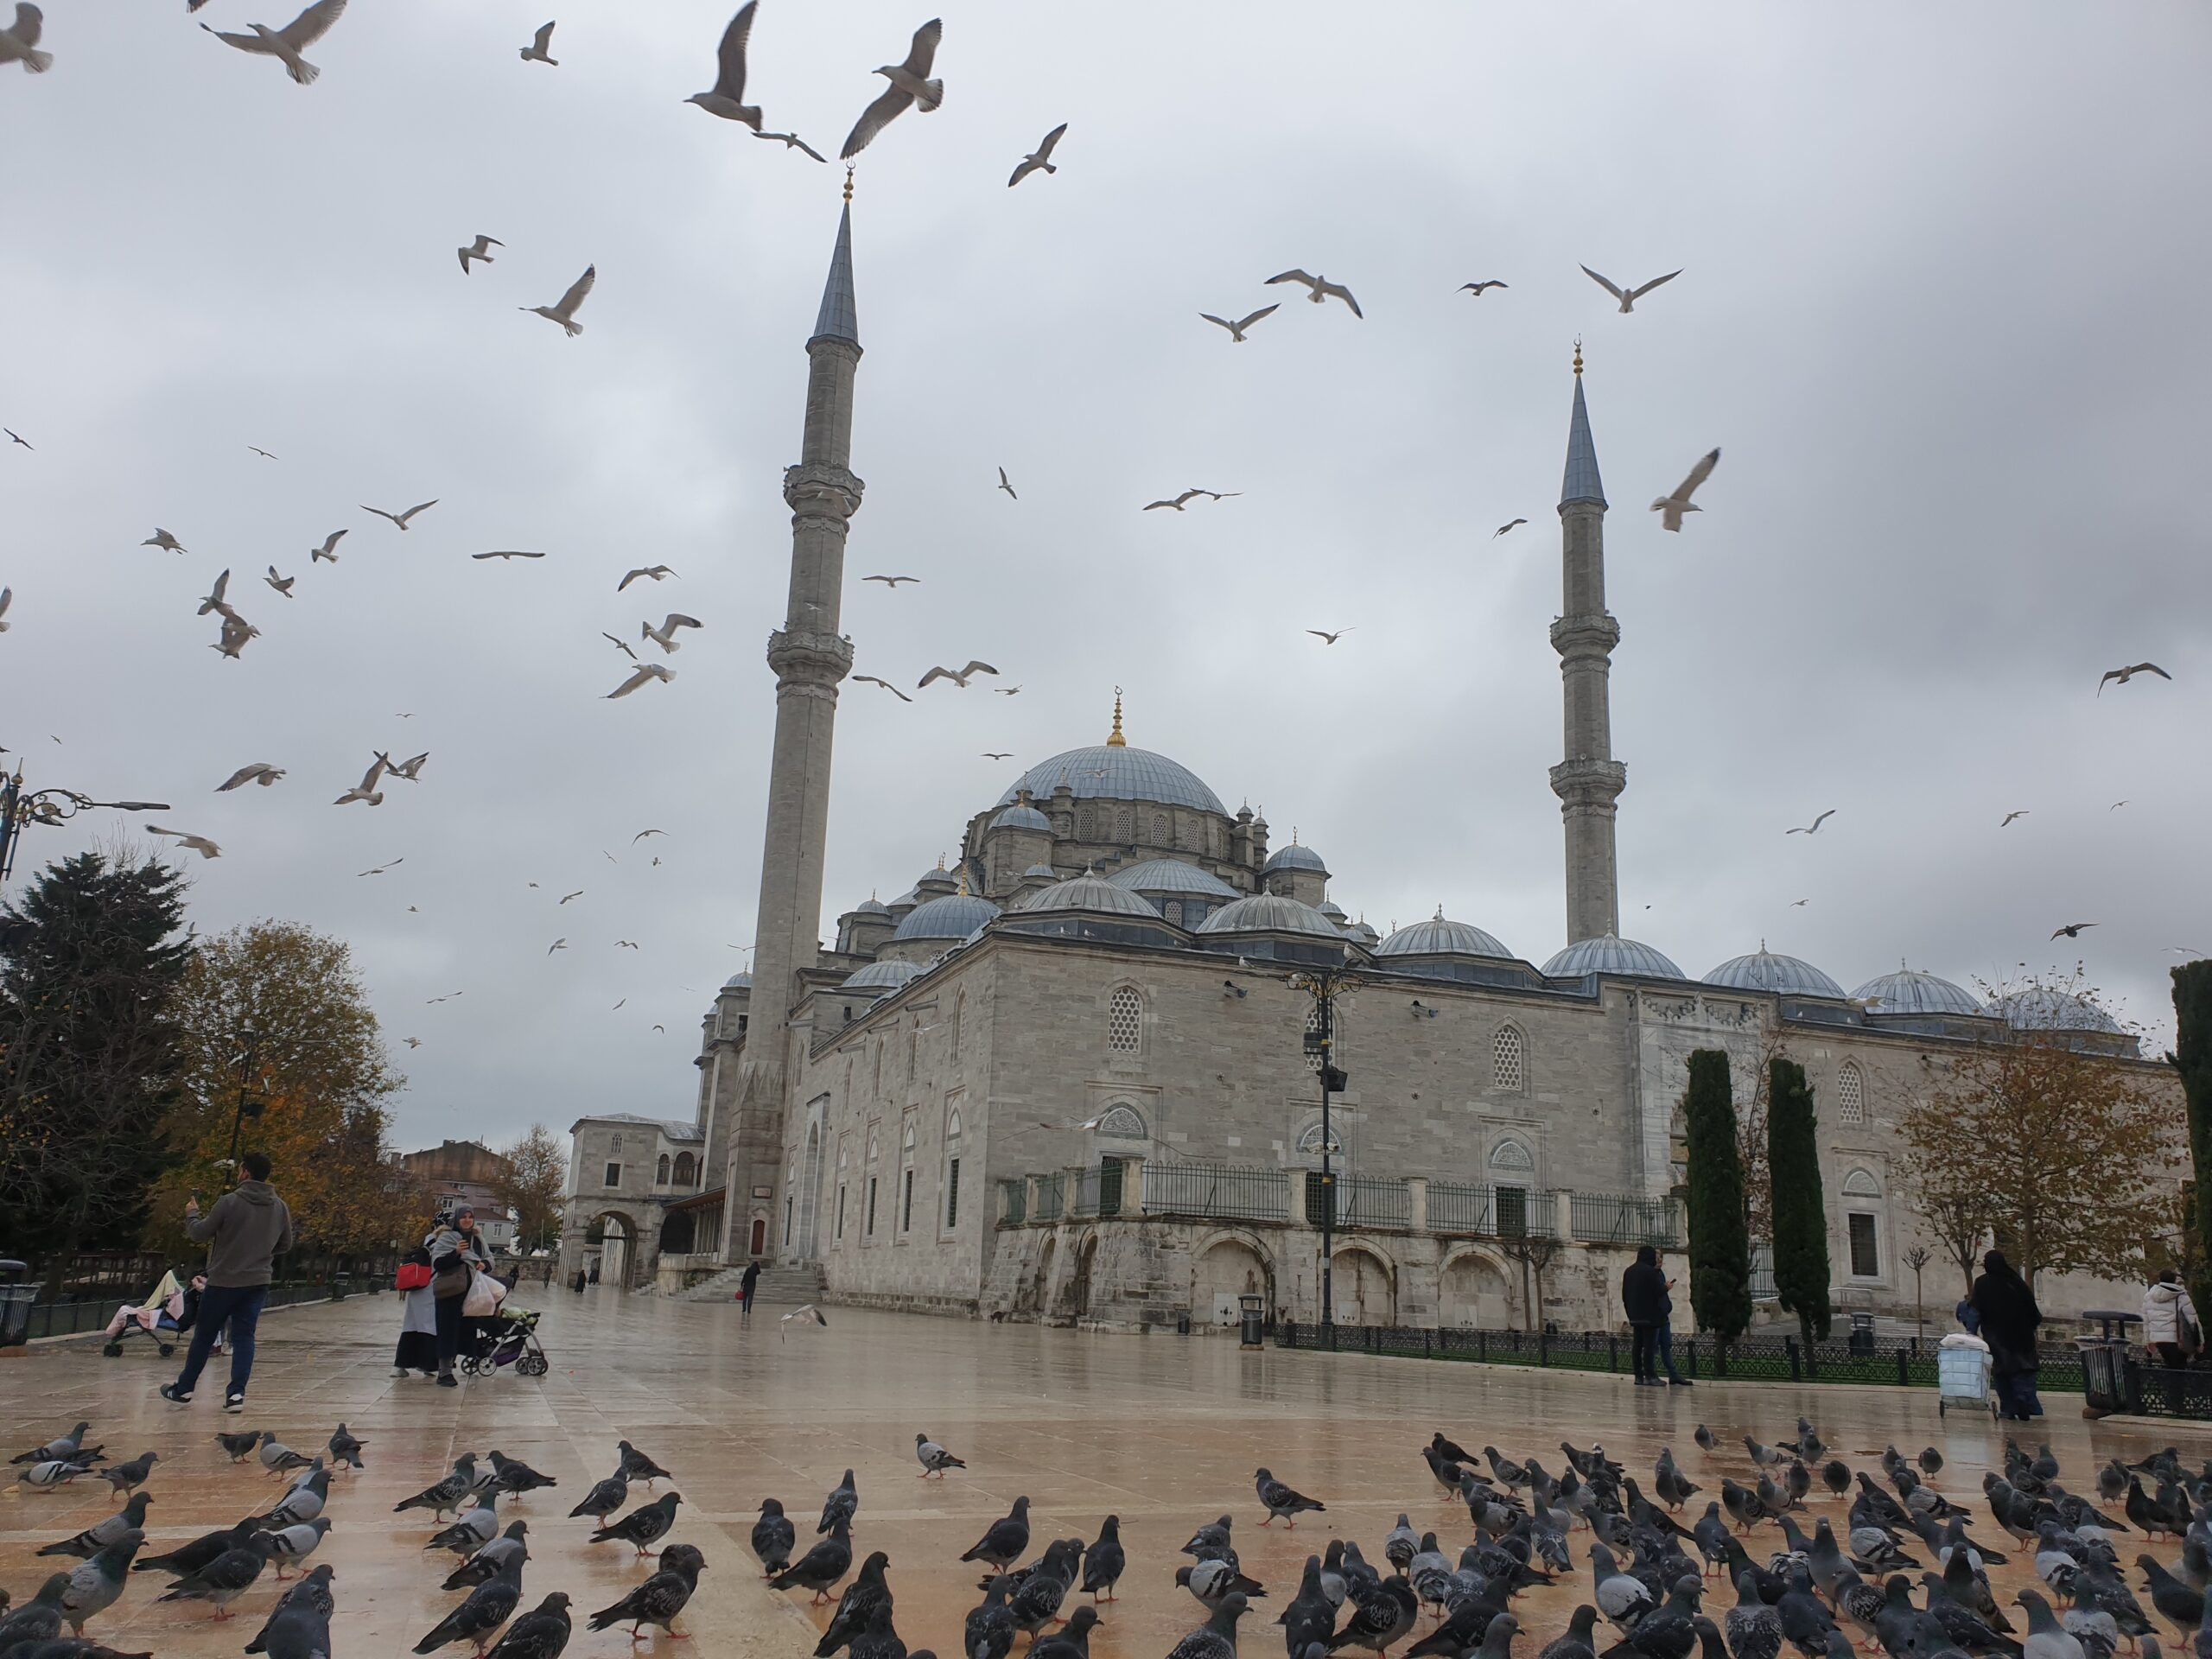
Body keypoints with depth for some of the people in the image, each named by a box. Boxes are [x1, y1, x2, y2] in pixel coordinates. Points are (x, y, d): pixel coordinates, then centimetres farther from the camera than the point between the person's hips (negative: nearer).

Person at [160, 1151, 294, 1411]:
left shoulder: (229, 1202, -16)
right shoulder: (280, 1207, -1)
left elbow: (200, 1233, -6)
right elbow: (285, 1244, 9)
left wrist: (192, 1214, 13)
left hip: (224, 1281, -3)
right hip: (258, 1281, 3)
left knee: (204, 1336, 12)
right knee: (244, 1336, 7)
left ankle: (183, 1390, 25)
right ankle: (236, 1393, -2)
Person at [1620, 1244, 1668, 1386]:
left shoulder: (1629, 1271, 11)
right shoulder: (1650, 1271, -12)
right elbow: (1659, 1291, -14)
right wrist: (1666, 1287, 8)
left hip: (1635, 1316, 7)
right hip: (1650, 1315, -7)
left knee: (1638, 1346, 8)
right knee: (1649, 1345, -5)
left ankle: (1638, 1376, 9)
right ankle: (1649, 1376, -7)